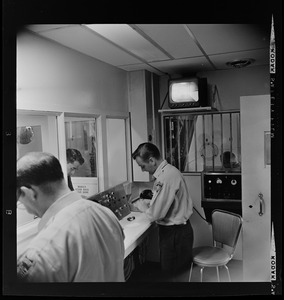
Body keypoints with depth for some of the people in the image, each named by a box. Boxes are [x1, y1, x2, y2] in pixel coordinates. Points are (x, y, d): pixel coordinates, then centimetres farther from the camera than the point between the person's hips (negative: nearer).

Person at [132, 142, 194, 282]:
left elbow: (156, 214, -25)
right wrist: (148, 202, 6)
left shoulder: (166, 177, -27)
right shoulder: (168, 171, 4)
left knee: (174, 275, 9)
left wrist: (142, 206, -6)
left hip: (175, 233, -9)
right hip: (178, 229, 9)